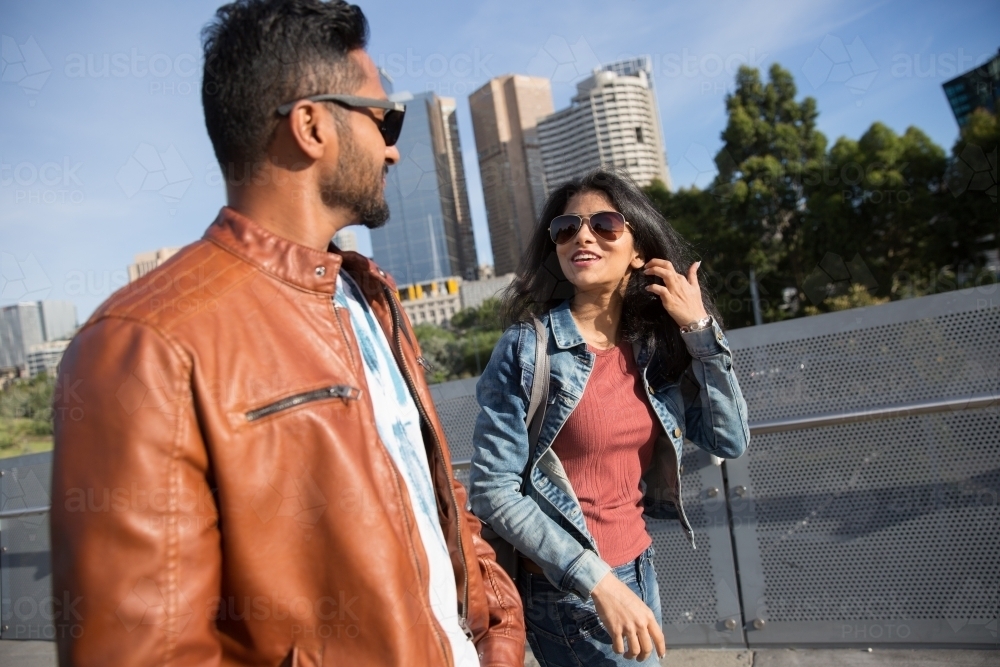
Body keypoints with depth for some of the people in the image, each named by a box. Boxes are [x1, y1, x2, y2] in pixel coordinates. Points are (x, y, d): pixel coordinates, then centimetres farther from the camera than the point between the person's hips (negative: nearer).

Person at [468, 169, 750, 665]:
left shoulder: (656, 349, -1)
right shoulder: (527, 348, -16)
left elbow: (729, 440, -1)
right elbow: (493, 488, -18)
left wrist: (700, 328, -8)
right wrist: (597, 580, -20)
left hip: (638, 568, 6)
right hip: (564, 587, -5)